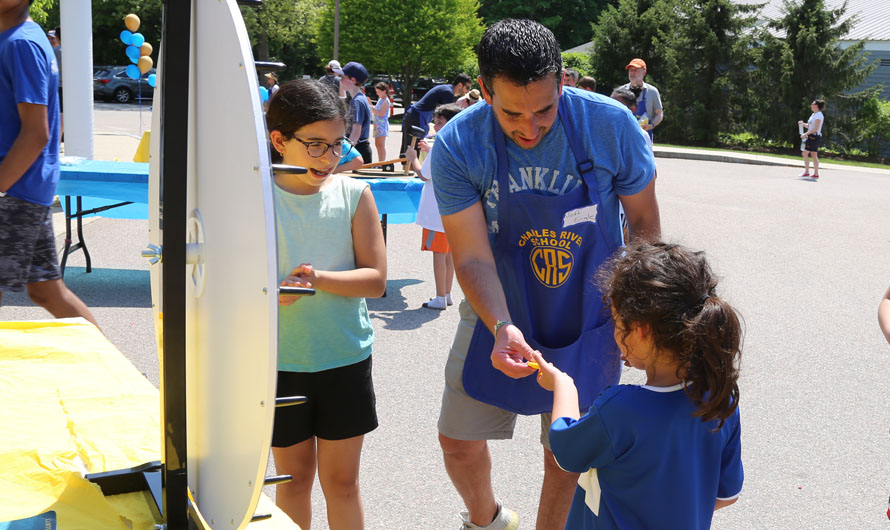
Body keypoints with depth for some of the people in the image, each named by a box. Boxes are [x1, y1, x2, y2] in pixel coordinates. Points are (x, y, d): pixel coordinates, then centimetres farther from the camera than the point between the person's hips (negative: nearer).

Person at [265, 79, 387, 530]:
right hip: (280, 359, 0)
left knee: (341, 479, 12)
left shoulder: (353, 194, -4)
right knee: (293, 476, 15)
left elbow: (375, 279, -6)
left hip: (345, 358, 1)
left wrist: (319, 278, -22)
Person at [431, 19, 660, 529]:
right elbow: (473, 257, -18)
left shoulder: (611, 126, -18)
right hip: (499, 318, 1)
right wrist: (501, 327, -35)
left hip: (586, 323, -1)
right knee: (459, 442, 10)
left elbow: (645, 222, -4)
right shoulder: (456, 146, -19)